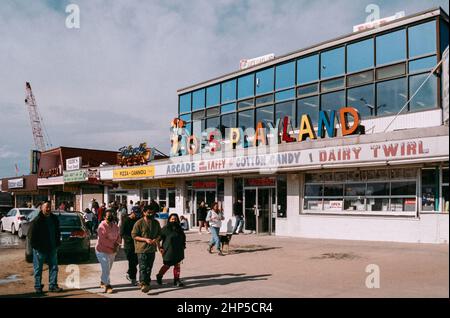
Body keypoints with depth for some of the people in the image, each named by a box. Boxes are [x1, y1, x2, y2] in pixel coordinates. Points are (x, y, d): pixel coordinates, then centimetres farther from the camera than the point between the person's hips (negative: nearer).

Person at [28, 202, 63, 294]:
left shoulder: (54, 219, 7)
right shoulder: (37, 220, -11)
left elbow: (58, 232, 15)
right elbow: (32, 235, -11)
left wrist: (57, 243, 9)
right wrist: (35, 246, -12)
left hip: (52, 248, 5)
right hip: (40, 249, -5)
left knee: (54, 267, 6)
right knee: (38, 268, 6)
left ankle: (53, 285, 13)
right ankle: (38, 286, 16)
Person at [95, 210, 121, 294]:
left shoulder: (115, 226, 5)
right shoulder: (102, 226, -18)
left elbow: (118, 236, 7)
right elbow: (103, 239, -24)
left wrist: (117, 244, -12)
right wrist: (113, 245, -22)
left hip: (113, 251, 7)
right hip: (102, 251, -7)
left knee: (108, 268, 17)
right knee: (106, 269, -10)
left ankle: (103, 282, 35)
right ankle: (107, 285, -1)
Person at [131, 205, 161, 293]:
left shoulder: (156, 223, 8)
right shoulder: (139, 223, -8)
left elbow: (159, 233, 17)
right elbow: (134, 235, -8)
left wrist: (156, 239, -6)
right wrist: (145, 239, -18)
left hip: (152, 249, 5)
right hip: (142, 249, -5)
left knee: (149, 268, 12)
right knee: (143, 267, -11)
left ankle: (147, 283, 24)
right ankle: (143, 284, -13)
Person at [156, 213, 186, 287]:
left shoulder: (179, 228, 9)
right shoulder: (165, 228, -6)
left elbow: (183, 238, 21)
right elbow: (158, 239, -6)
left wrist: (183, 245, 12)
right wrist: (159, 248, -11)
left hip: (178, 251, 5)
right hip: (168, 251, -5)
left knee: (177, 265, 5)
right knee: (167, 265, 5)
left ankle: (176, 280, 13)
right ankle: (159, 276, 29)